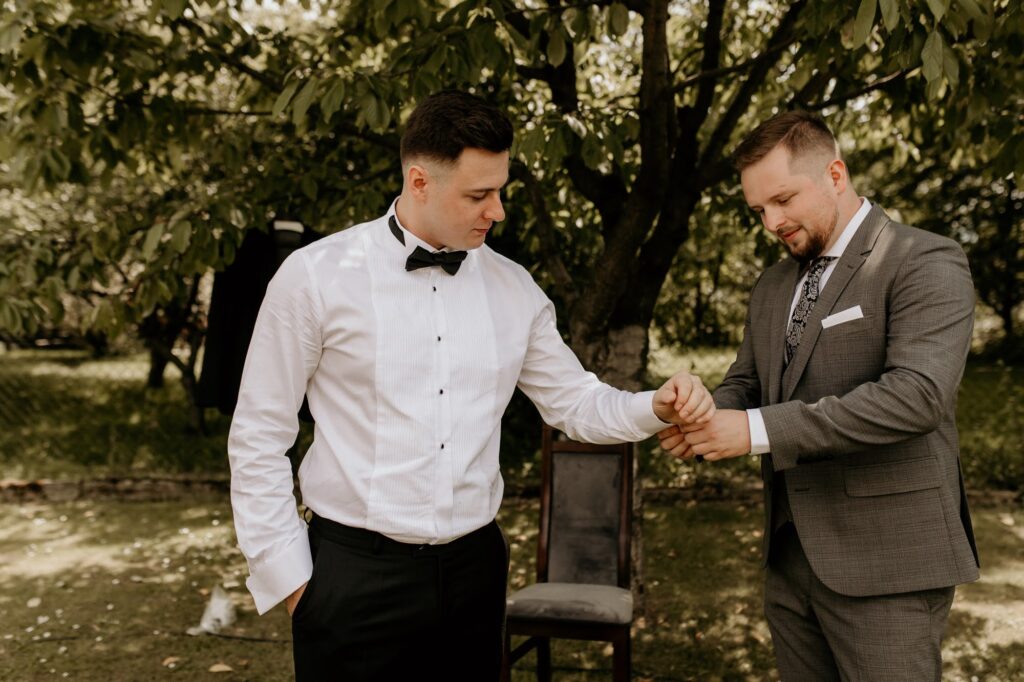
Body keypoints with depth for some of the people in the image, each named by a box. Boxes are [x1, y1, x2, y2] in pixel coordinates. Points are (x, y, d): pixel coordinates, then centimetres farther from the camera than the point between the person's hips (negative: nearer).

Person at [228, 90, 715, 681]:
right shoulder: (316, 275, -8)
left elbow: (576, 402, 10)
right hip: (355, 573, -3)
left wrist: (657, 408, -9)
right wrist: (286, 574, -3)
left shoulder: (514, 289, 2)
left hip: (475, 567, 4)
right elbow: (259, 438, -3)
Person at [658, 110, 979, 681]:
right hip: (791, 557, 7)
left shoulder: (926, 263, -9)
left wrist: (759, 429, -24)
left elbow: (918, 393, -22)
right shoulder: (774, 285, 14)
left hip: (883, 564, -6)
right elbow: (746, 382, 18)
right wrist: (708, 421, -6)